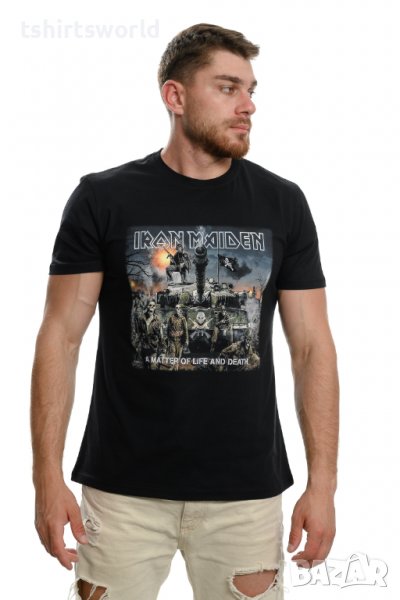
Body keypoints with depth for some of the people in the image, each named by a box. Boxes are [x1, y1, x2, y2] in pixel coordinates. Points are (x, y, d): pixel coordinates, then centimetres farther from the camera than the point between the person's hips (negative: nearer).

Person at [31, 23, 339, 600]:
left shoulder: (283, 204, 2)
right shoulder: (103, 198, -2)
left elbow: (312, 346, 3)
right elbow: (61, 337, -3)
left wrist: (323, 482, -3)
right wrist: (47, 477, -10)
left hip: (247, 491, 2)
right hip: (123, 488, -1)